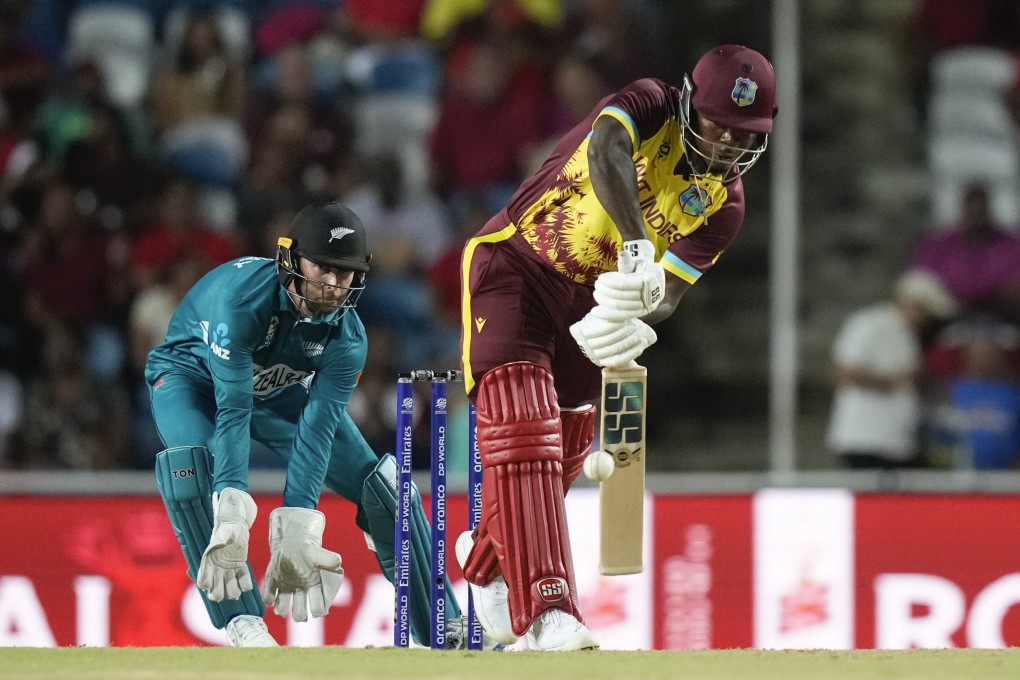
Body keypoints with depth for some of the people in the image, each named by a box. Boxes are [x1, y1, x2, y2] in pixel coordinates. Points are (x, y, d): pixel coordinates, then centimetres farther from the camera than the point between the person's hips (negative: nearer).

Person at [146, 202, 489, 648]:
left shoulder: (347, 339, -23)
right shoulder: (241, 297, -39)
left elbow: (316, 432, -27)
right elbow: (233, 410, -41)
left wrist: (296, 529, -36)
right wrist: (231, 513, -49)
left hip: (279, 391, 4)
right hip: (192, 374, -4)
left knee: (378, 480, -5)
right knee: (190, 461, -36)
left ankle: (447, 629, 7)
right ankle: (242, 623, -34)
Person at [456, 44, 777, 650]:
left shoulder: (724, 205, -6)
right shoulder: (651, 108, -20)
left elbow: (670, 292, -13)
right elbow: (606, 153, -43)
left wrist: (640, 310, -37)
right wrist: (637, 247, -55)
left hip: (590, 302, 6)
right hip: (515, 266, -6)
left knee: (564, 454, 13)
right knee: (524, 433, -20)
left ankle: (488, 564, 42)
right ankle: (546, 611, -27)